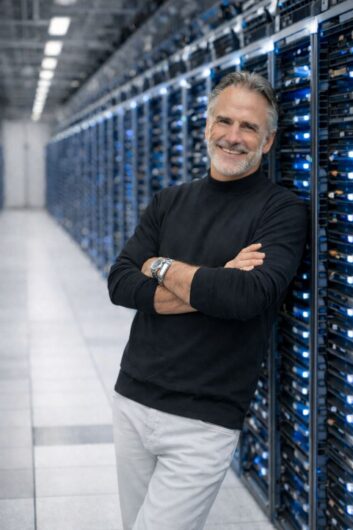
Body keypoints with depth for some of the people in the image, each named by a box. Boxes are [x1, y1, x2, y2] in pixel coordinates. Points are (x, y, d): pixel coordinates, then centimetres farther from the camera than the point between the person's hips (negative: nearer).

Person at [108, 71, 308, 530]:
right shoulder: (170, 203, 8)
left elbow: (249, 296, -24)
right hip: (133, 401, 5)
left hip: (204, 422, -5)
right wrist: (212, 289, -16)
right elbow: (120, 285, -3)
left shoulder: (282, 211, -7)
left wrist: (162, 266, -10)